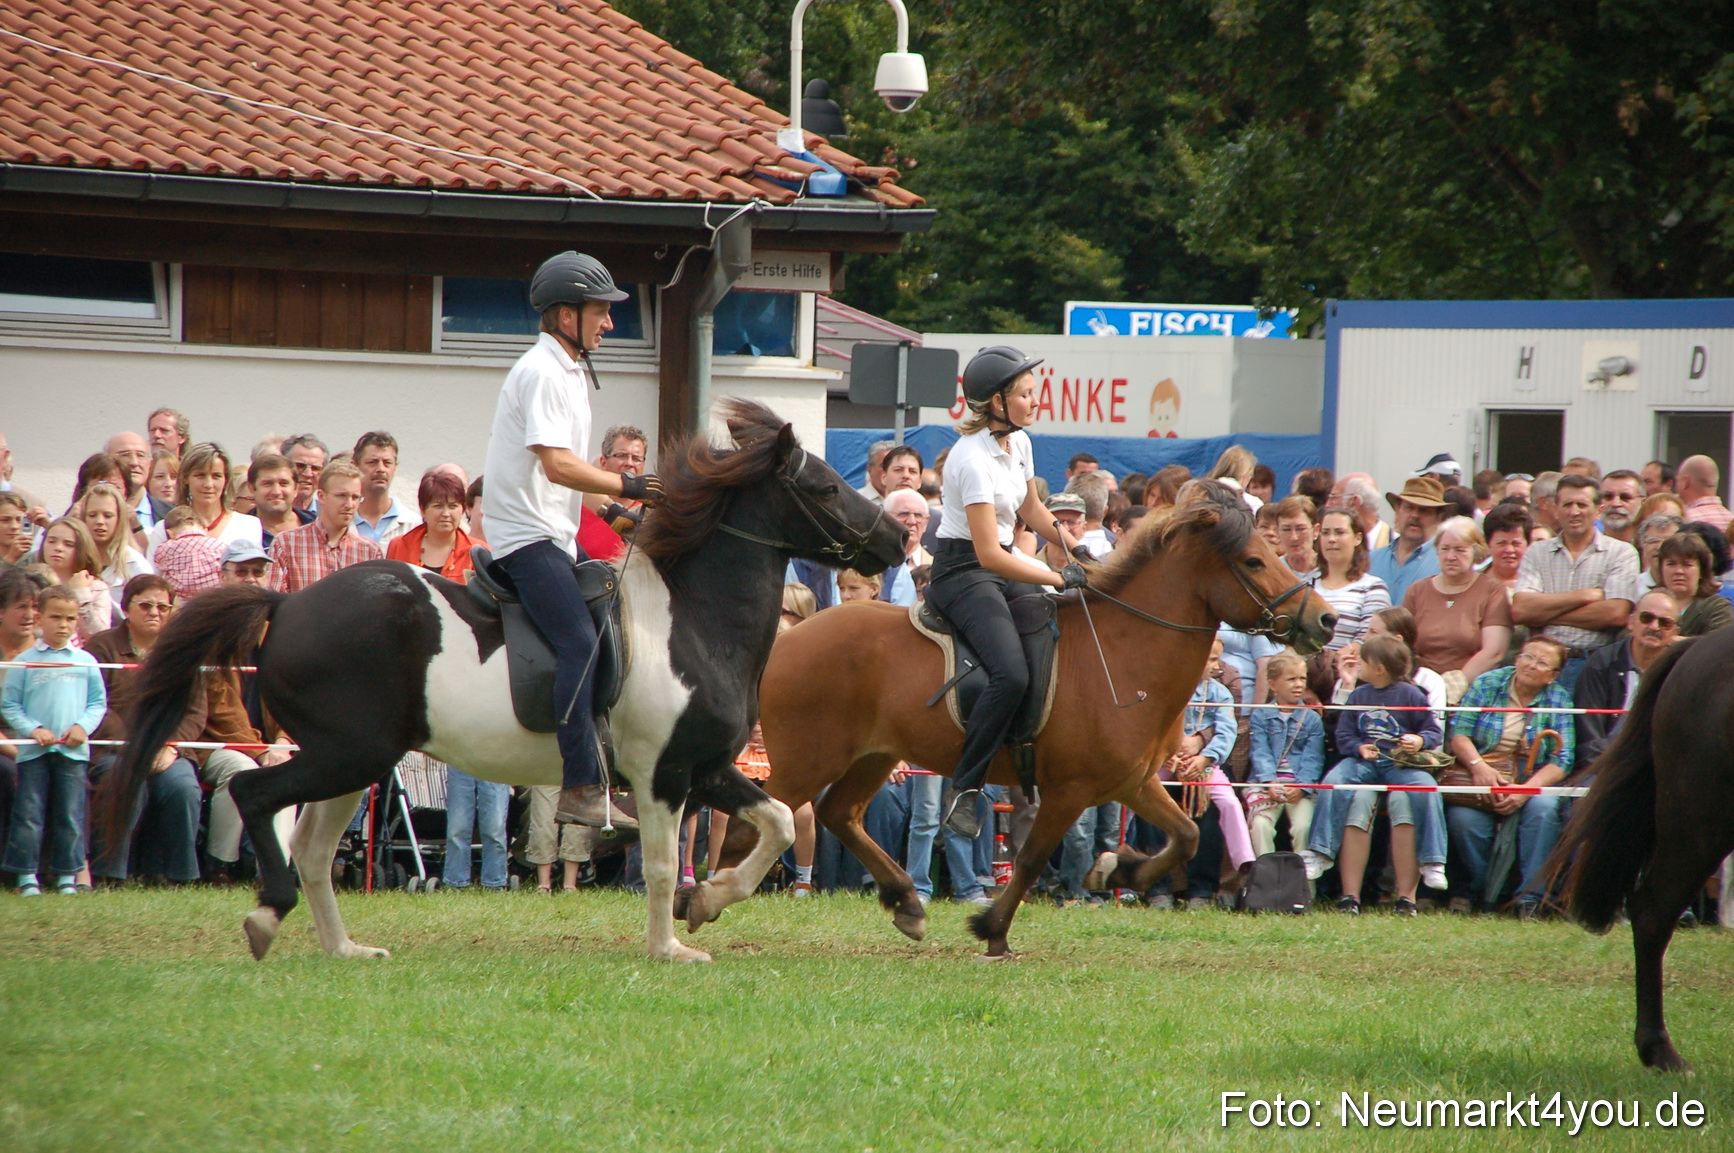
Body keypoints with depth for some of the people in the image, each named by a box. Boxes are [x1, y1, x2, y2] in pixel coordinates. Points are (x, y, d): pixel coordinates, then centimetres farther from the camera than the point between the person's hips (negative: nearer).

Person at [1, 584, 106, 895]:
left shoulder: (85, 662, 8)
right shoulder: (26, 662, 2)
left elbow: (98, 703, 10)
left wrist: (83, 726, -8)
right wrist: (33, 729, -12)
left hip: (73, 751, 2)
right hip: (33, 751, -1)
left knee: (70, 816, 3)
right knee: (28, 814, -2)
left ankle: (67, 875, 9)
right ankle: (26, 875, 2)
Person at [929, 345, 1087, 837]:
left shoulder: (1019, 444, 7)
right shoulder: (973, 459, -22)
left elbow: (1031, 509, 25)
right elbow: (988, 554, -25)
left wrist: (1074, 549, 8)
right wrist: (1060, 579, -25)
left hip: (1001, 566, 9)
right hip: (962, 572, -9)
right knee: (1012, 674, -28)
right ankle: (965, 789, -20)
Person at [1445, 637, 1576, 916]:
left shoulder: (1559, 700, 3)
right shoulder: (1488, 684, 4)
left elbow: (1561, 761, -7)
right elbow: (1459, 734, -5)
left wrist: (1525, 791, -23)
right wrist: (1478, 766, -25)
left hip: (1534, 781, 0)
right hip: (1481, 778, 0)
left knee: (1542, 808, -33)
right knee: (1462, 817, -30)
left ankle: (1531, 895, -28)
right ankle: (1481, 890, -12)